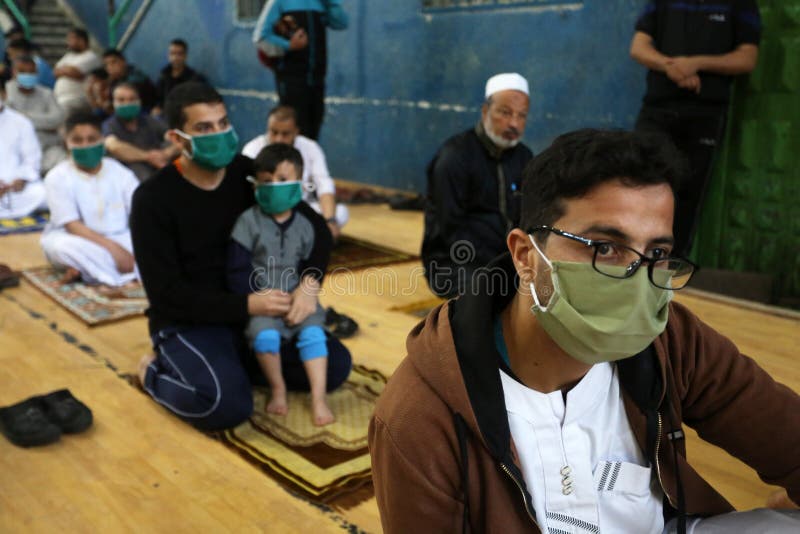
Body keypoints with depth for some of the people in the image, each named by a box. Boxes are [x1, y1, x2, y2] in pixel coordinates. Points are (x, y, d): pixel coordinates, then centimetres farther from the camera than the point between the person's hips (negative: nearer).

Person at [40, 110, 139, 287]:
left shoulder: (119, 172, 0)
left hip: (120, 239, 3)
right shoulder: (57, 177, -6)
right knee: (60, 246, -36)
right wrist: (112, 247, -28)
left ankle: (86, 268, -23)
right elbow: (72, 226, -15)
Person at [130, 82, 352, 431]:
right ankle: (155, 371, 2)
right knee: (228, 405, -30)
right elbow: (166, 293, -17)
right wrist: (246, 305, -26)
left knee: (335, 365, -7)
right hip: (188, 323, -5)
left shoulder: (248, 174, -2)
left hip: (254, 311, 5)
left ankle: (237, 362, 11)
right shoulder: (153, 198, -13)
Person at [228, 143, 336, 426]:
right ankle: (278, 389, -1)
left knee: (313, 334, -21)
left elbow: (311, 267, 8)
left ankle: (318, 398, -11)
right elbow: (237, 272, -8)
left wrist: (307, 290, -12)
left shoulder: (306, 224, 4)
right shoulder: (248, 222, -6)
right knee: (265, 336, -28)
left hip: (297, 298, 2)